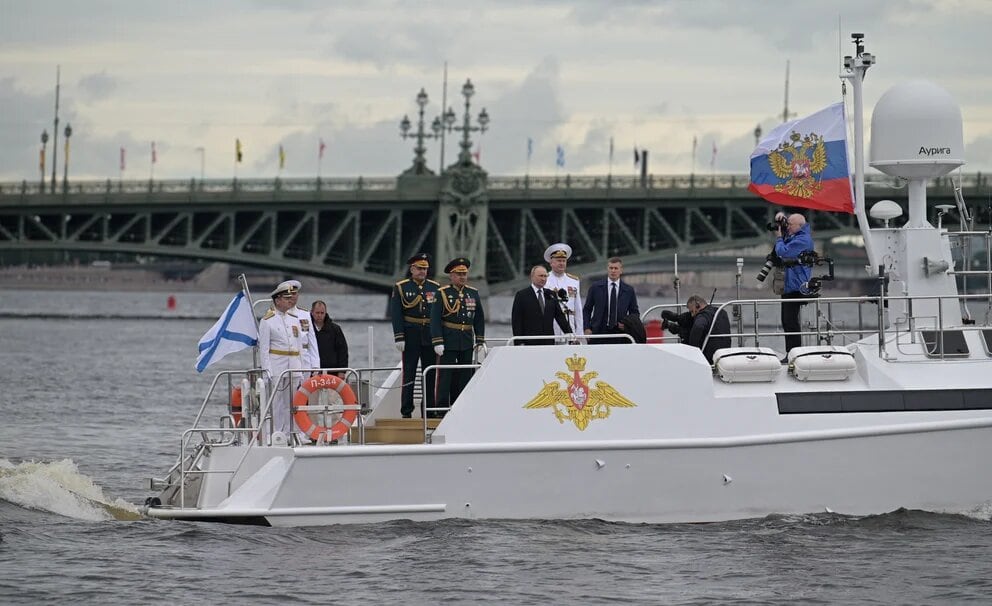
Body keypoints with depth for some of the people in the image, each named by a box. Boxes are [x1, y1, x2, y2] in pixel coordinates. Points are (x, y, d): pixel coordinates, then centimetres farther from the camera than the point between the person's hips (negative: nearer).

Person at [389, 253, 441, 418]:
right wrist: (399, 337, -11)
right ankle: (406, 412, 1)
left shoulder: (435, 288, 9)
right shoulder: (400, 288, 1)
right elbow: (395, 314, -3)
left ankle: (429, 410, 11)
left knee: (430, 375, 5)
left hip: (430, 337, 3)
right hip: (411, 338, -3)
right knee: (409, 375, -2)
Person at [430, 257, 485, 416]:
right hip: (448, 342, -4)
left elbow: (479, 318, 15)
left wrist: (480, 341, 9)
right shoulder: (442, 294, -3)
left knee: (464, 375, 7)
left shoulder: (473, 294, 10)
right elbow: (435, 319, -7)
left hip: (467, 342, 4)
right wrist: (437, 342, -15)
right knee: (445, 375, -5)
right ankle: (442, 409, -2)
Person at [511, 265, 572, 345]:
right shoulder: (521, 295, 2)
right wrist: (519, 343, -8)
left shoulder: (551, 295, 14)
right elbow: (516, 321, -2)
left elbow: (560, 316, 14)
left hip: (549, 342, 4)